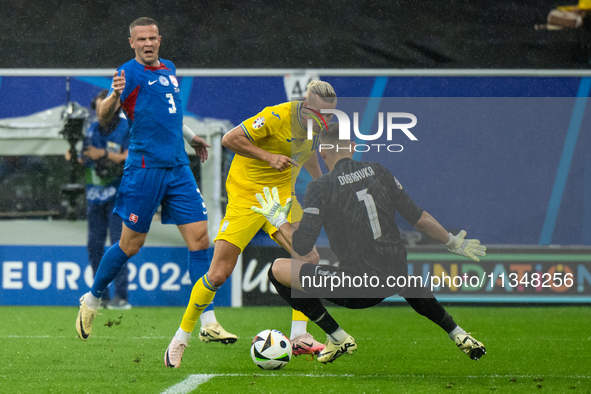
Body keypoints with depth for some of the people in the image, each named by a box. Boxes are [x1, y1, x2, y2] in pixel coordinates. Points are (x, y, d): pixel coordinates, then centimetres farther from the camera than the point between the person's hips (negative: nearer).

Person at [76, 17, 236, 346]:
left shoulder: (169, 69, 16)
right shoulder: (130, 72, -7)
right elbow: (104, 116, -18)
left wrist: (190, 136, 38)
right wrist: (115, 95, -37)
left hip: (179, 167, 6)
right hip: (146, 167, -6)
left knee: (200, 238, -2)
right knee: (131, 244, 0)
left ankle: (208, 322, -2)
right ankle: (92, 300, 22)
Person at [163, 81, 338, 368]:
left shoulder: (317, 124, 0)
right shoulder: (278, 116, -23)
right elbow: (229, 139, -23)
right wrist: (269, 156, -27)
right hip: (246, 196, -6)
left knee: (309, 259, -15)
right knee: (218, 274, -9)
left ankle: (299, 337, -11)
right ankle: (181, 339, 8)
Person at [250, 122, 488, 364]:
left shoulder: (320, 188, -9)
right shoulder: (378, 172, 5)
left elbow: (302, 246, -12)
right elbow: (419, 219, 10)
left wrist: (279, 220, 7)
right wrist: (453, 243, 24)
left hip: (355, 291, -6)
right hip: (394, 280, 6)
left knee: (278, 270, 7)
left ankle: (337, 338, 7)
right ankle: (457, 334, 31)